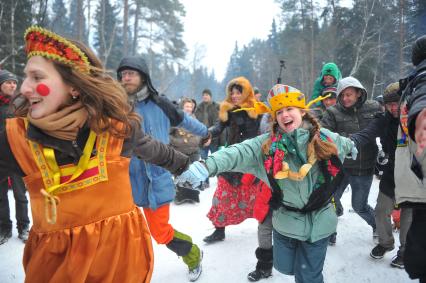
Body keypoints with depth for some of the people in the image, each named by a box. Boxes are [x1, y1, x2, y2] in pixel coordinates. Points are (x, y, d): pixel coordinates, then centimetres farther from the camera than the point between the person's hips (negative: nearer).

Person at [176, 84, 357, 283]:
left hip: (318, 222, 0)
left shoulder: (323, 138, -6)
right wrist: (208, 165, -46)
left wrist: (351, 148, 40)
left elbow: (343, 143, 17)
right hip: (285, 221, 1)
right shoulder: (267, 143, -11)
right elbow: (240, 152, -29)